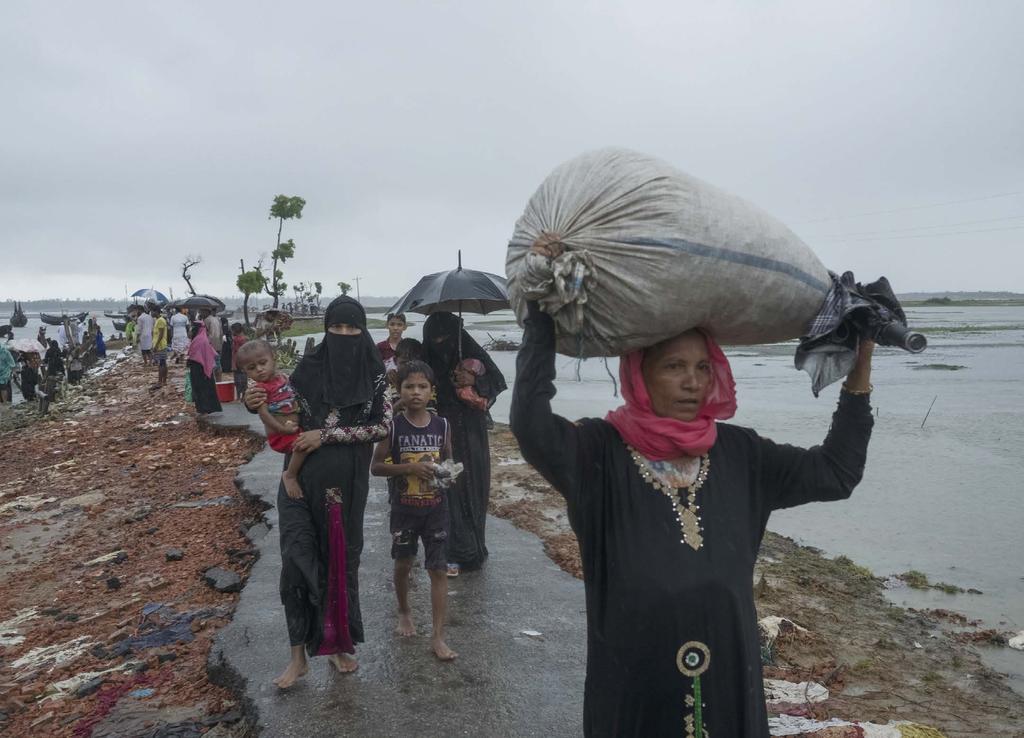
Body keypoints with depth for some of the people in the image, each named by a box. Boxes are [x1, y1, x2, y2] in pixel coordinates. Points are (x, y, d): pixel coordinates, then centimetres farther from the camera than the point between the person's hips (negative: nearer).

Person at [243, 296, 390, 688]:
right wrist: (254, 403, -13)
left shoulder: (374, 376, -2)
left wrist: (325, 435, -16)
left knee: (343, 560, 11)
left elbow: (383, 426, -10)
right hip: (302, 481, 0)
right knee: (298, 560, -5)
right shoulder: (308, 367, -1)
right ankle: (298, 654, 9)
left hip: (348, 485, 1)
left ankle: (339, 643, 29)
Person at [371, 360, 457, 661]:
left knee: (438, 569, 1)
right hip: (404, 508, -1)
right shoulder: (393, 426, -10)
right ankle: (404, 611, 44)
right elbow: (375, 467, -8)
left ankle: (438, 636, 7)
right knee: (403, 564, 17)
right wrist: (409, 468, -22)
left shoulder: (441, 425, -4)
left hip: (436, 507, 1)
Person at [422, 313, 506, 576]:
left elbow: (498, 381, -1)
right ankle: (455, 553, 3)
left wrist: (475, 382, -17)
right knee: (449, 488, -3)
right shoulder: (429, 360, -3)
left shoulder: (472, 353, -5)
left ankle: (472, 547, 25)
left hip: (471, 434, 1)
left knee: (473, 485, 7)